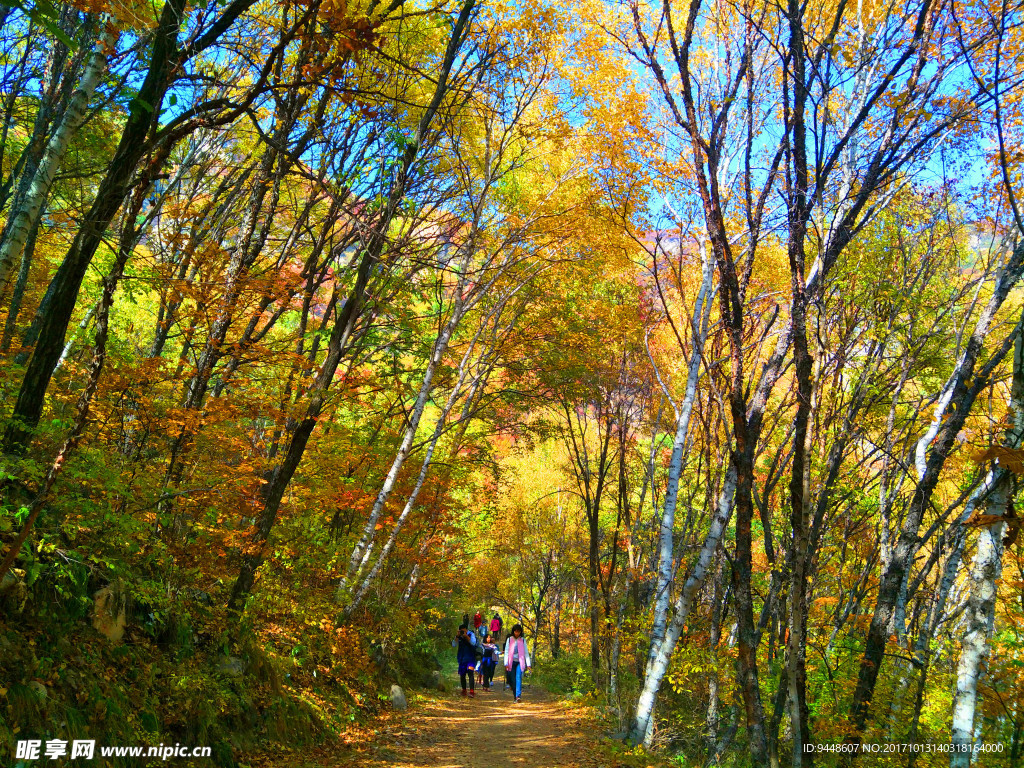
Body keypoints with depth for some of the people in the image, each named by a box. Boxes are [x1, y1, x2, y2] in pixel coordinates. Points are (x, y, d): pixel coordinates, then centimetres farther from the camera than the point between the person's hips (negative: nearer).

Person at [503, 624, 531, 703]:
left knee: (518, 678, -19)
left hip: (520, 662, -1)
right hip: (512, 662, 1)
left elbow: (526, 652, 9)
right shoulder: (509, 640, 8)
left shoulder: (523, 640, 8)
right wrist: (506, 664, -3)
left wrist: (528, 664, 2)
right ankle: (515, 697, 10)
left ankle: (518, 696, -30)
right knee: (513, 680, 0)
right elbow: (506, 652, 6)